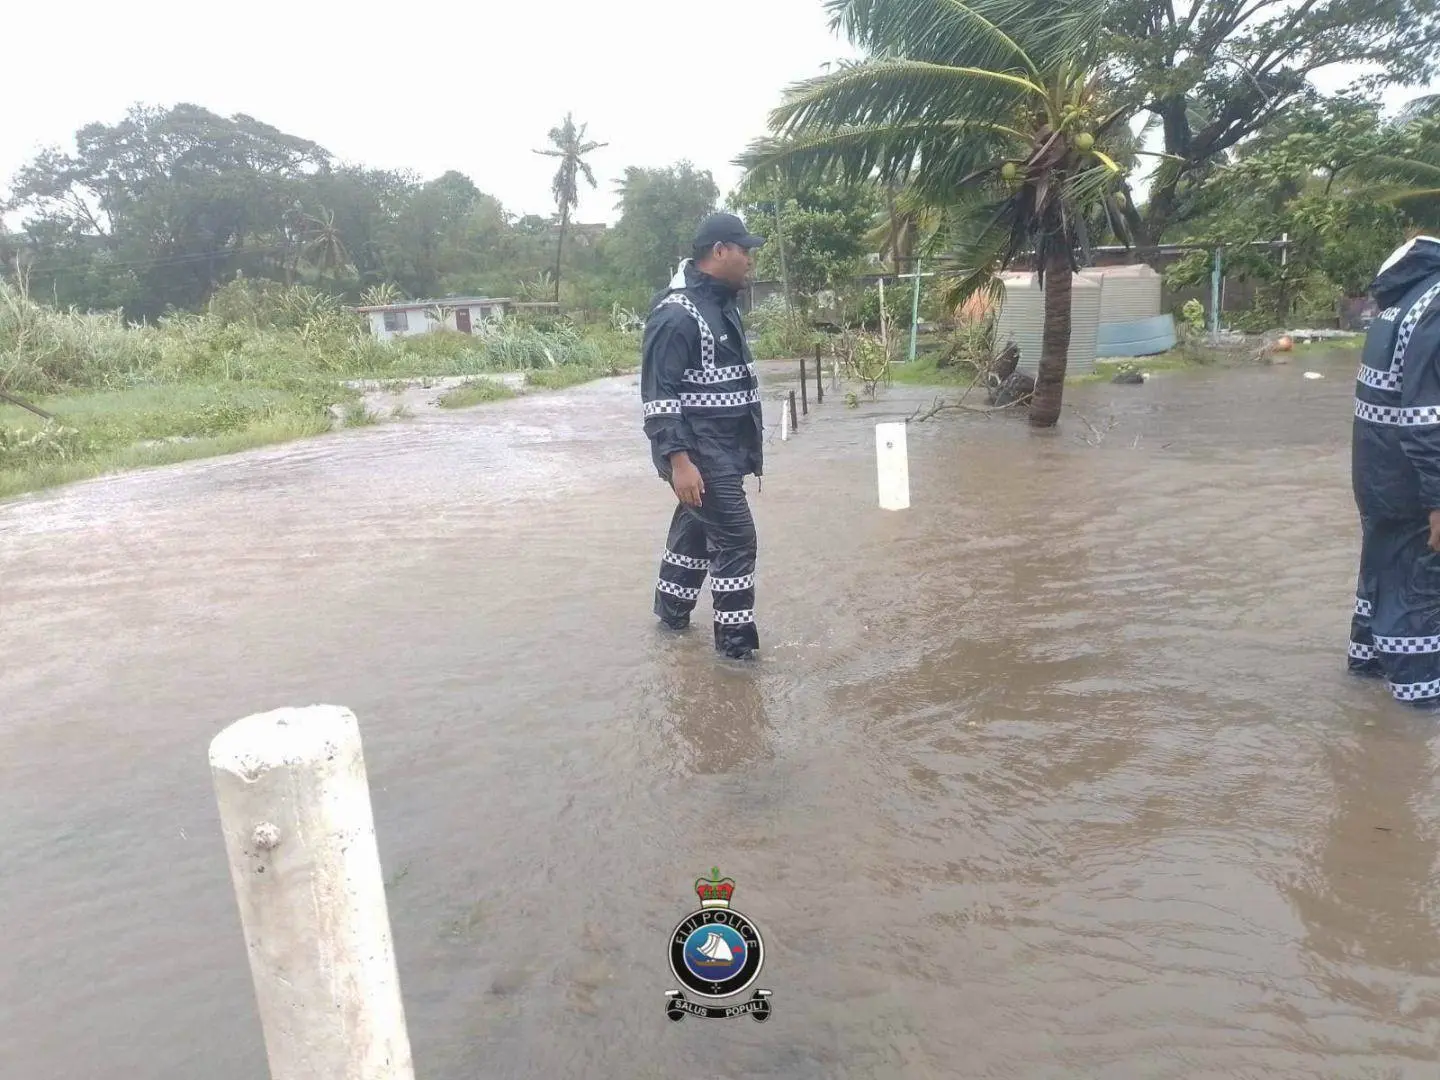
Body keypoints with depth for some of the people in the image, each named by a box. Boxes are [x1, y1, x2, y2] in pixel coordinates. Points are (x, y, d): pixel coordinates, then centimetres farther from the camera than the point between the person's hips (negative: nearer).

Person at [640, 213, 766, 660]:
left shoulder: (722, 303, 12)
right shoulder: (677, 313, -18)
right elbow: (657, 394, -21)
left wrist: (749, 445, 21)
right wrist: (679, 460, -26)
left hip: (723, 449, 10)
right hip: (699, 453, -10)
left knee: (696, 526, 19)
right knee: (735, 537, -6)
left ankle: (672, 609, 36)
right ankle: (735, 638, 5)